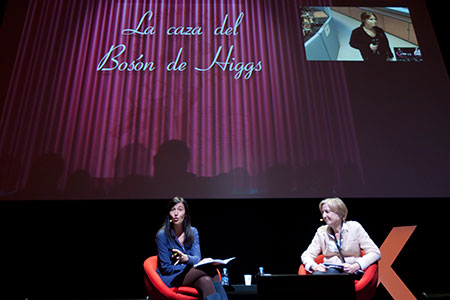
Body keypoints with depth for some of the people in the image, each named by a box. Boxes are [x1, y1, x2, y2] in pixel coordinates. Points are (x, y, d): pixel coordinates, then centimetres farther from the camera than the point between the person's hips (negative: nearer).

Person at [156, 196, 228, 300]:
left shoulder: (193, 232, 3)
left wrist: (186, 258, -31)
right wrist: (190, 265, -18)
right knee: (210, 268, -29)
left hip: (190, 274, 4)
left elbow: (197, 258, -7)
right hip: (169, 278, -4)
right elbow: (166, 267, -9)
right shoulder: (162, 235, -11)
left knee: (206, 280, -33)